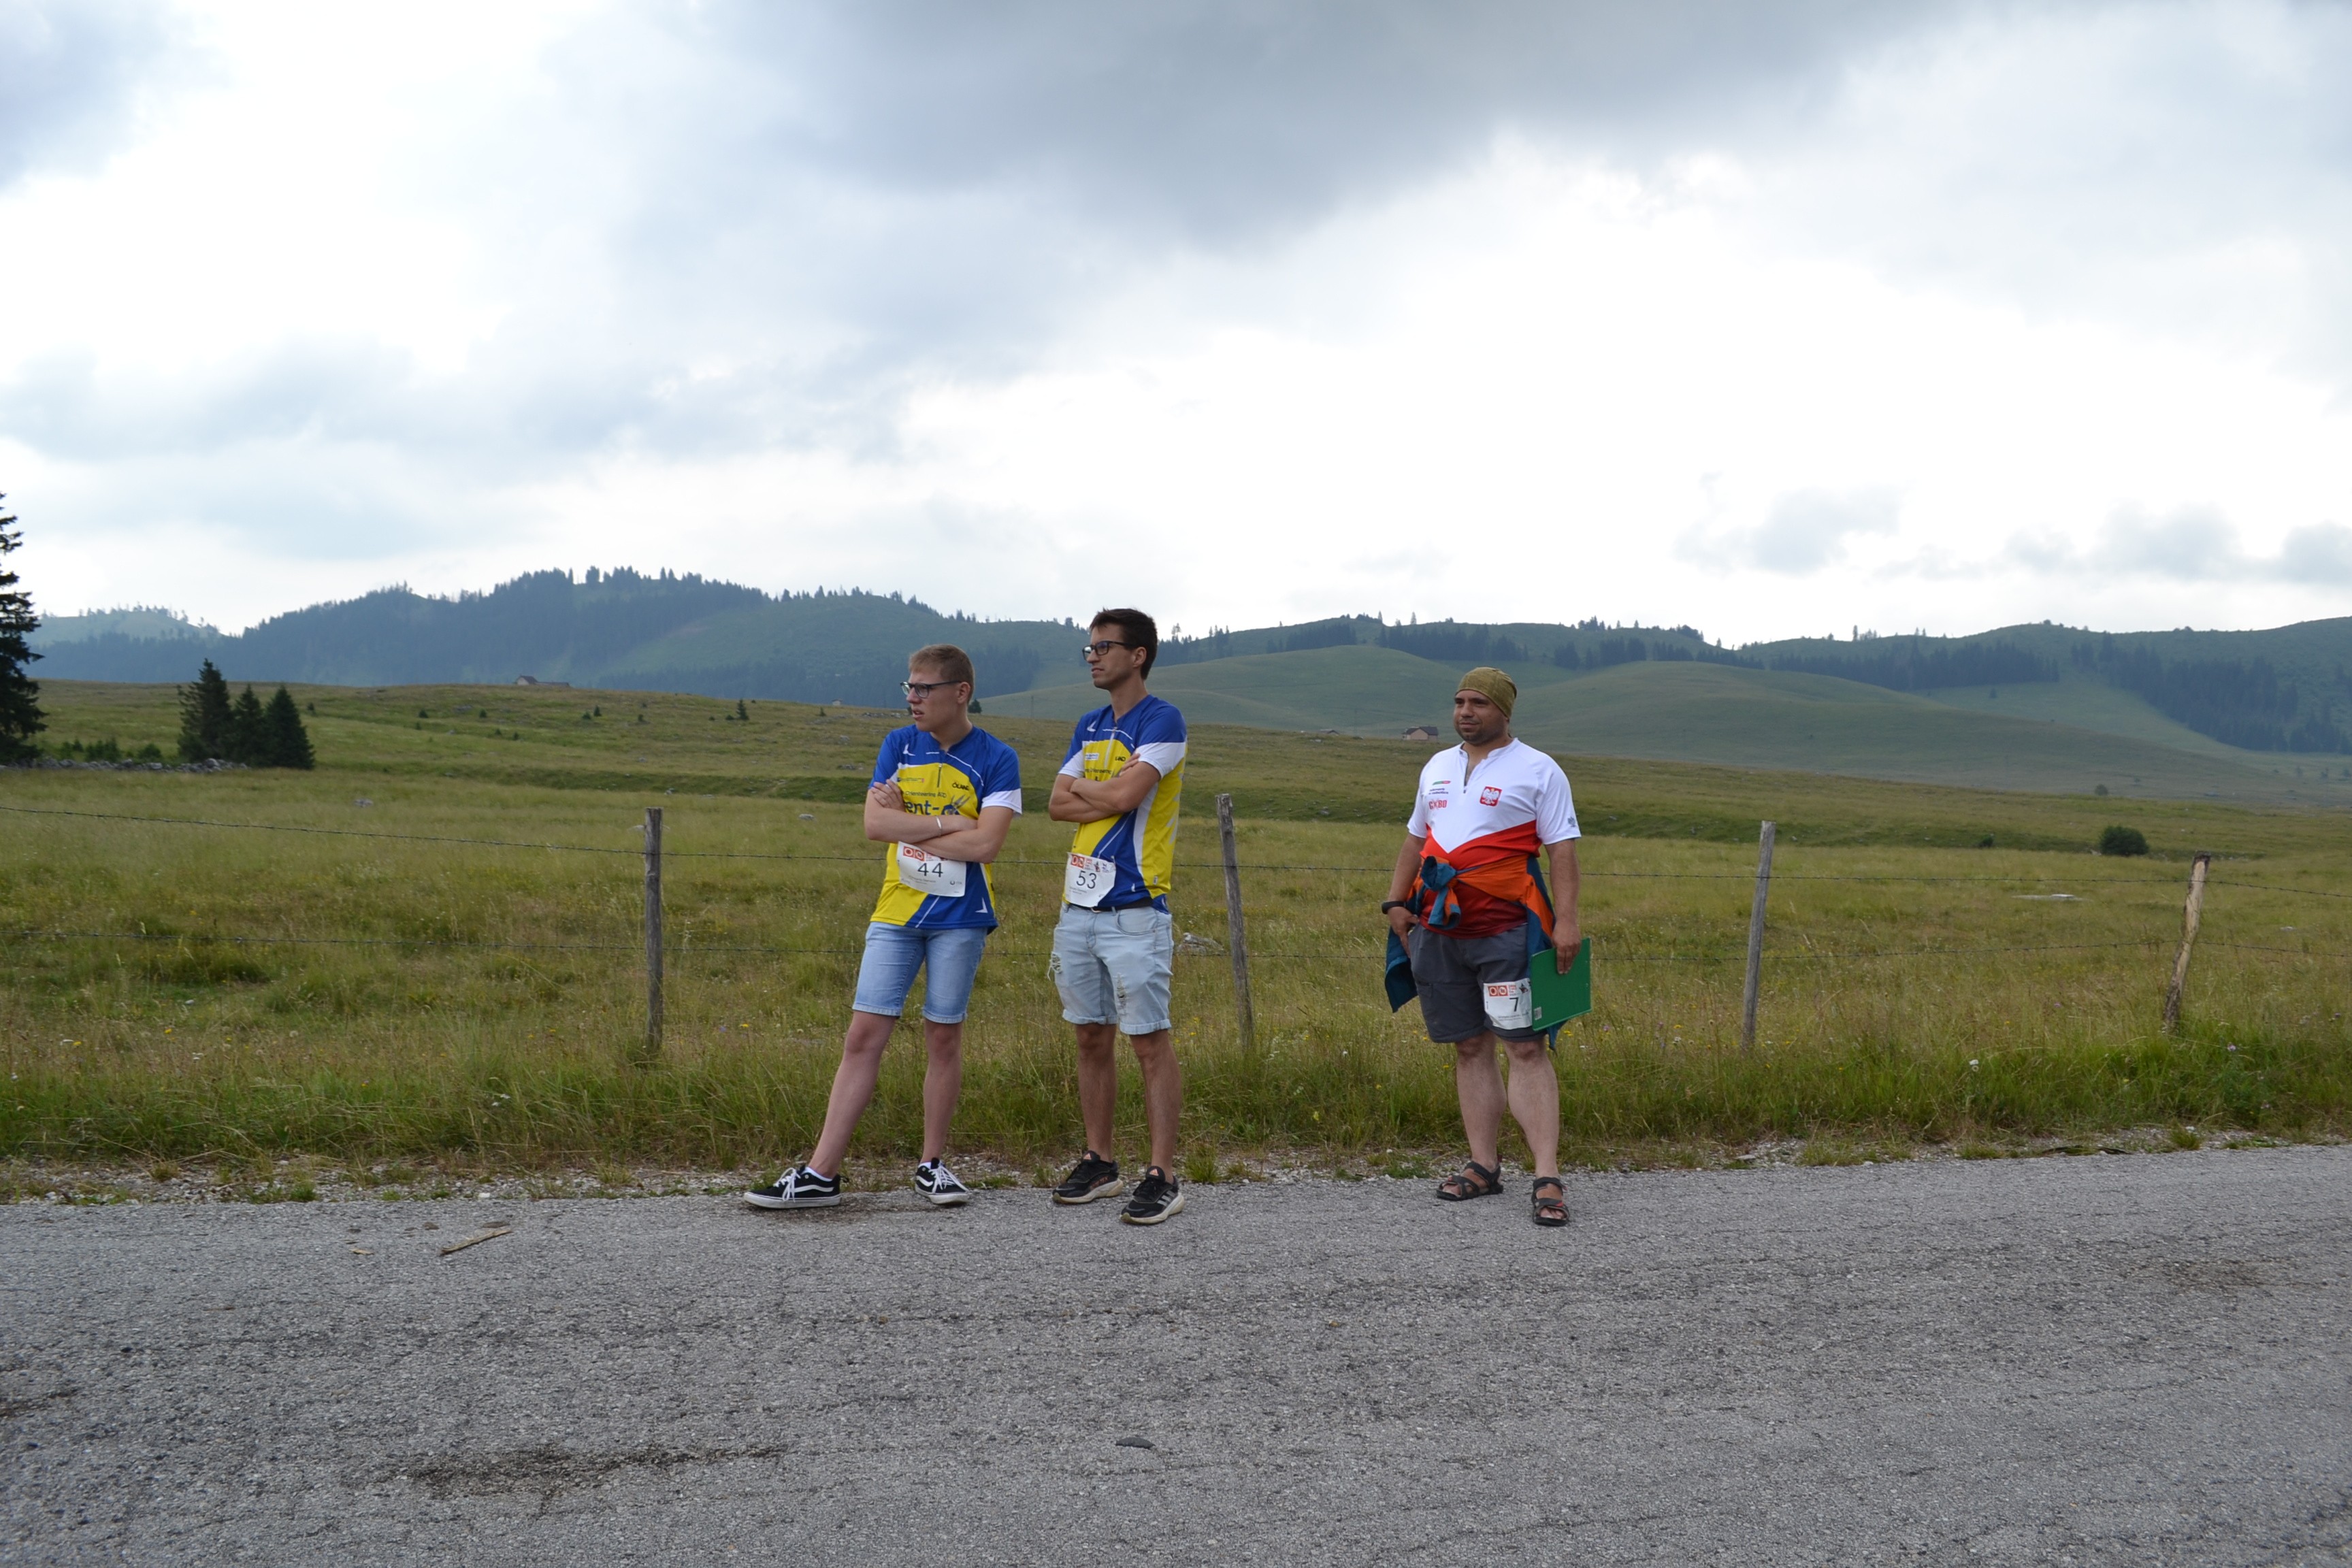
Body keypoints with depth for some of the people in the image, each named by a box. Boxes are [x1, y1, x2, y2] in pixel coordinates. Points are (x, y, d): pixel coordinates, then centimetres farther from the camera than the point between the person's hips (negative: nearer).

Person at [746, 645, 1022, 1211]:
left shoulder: (996, 759, -4)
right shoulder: (899, 745, 7)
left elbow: (984, 844, -16)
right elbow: (874, 823, -5)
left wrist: (906, 822, -10)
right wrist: (946, 823, -13)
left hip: (959, 917, -2)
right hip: (895, 914, 3)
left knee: (944, 1037, 6)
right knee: (864, 1036, -1)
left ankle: (932, 1165, 20)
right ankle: (821, 1174, 1)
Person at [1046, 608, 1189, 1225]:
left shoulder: (1162, 722, -7)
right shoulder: (1089, 727, 17)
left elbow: (1125, 793, -19)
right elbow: (1059, 805, 8)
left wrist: (1083, 786, 1)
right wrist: (1113, 796, -8)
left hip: (1135, 908, -8)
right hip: (1080, 903, 8)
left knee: (1150, 1040, -5)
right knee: (1092, 1037, 12)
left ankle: (1162, 1176, -2)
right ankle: (1099, 1162, 22)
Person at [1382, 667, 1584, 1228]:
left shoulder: (1537, 770, -1)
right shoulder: (1438, 768, 17)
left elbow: (1562, 849, -6)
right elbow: (1415, 839, 24)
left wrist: (1567, 921, -16)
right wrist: (1396, 901, 13)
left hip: (1507, 932, -6)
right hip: (1439, 930, 6)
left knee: (1525, 1047, -9)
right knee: (1470, 1049, 9)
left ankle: (1548, 1178, -10)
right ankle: (1485, 1166, 15)